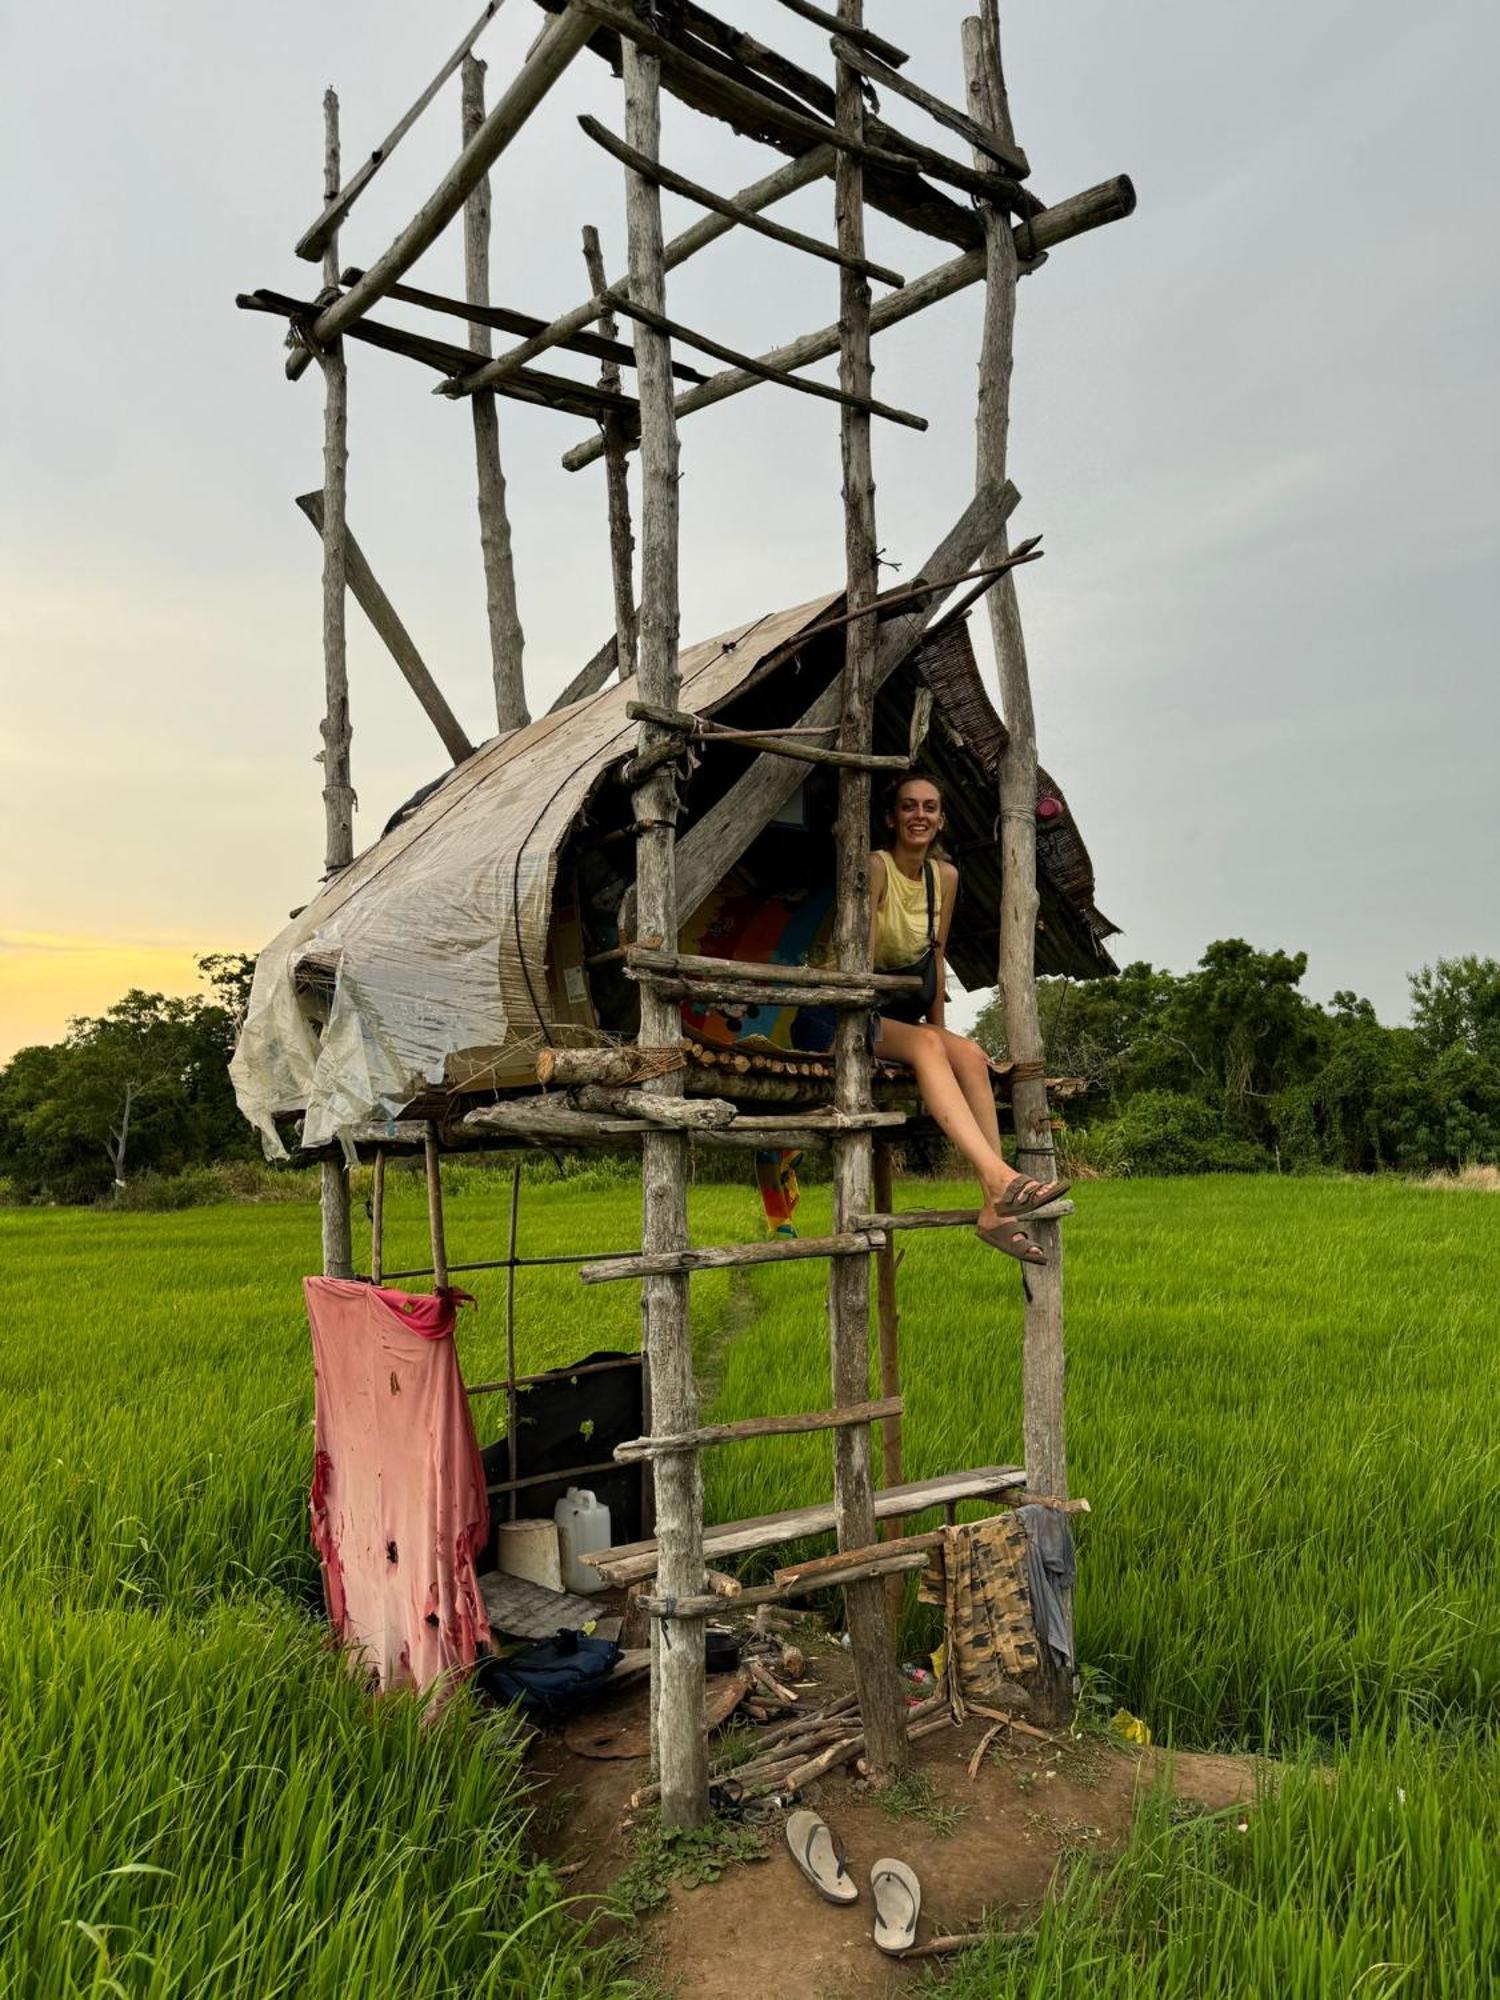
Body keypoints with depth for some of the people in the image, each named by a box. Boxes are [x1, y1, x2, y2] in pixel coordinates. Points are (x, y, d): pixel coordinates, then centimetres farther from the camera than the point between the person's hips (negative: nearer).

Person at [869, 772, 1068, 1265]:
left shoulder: (946, 875, 7)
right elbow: (862, 954, -23)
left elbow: (937, 956, 12)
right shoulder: (877, 866, -13)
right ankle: (999, 1178, -48)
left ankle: (996, 1211, -30)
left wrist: (938, 1027, 2)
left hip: (906, 1018, 6)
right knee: (928, 1046, -34)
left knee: (969, 1055, -23)